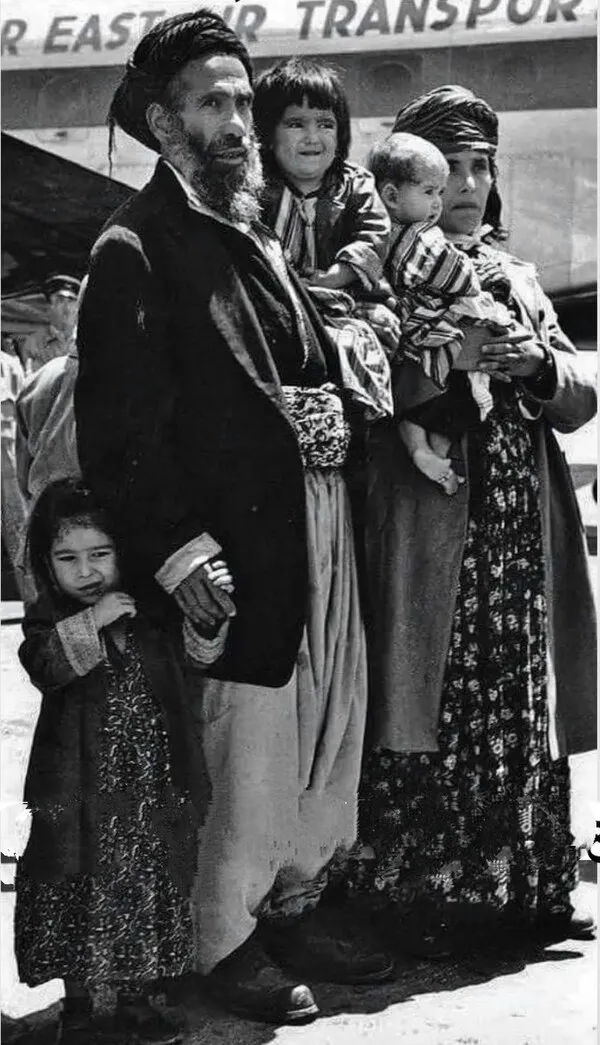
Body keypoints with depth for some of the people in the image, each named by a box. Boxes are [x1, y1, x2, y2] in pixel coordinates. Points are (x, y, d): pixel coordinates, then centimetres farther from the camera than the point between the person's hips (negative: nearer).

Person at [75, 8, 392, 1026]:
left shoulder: (260, 238, 18)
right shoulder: (135, 249, -8)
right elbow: (118, 429, -14)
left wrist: (332, 411, 8)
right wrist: (177, 549, -20)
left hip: (318, 517, 9)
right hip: (236, 536, -8)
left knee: (334, 719, 12)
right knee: (253, 743, -4)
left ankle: (296, 902, 29)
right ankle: (225, 942, 14)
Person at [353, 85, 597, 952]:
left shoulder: (515, 278, 19)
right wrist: (445, 359, -21)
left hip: (524, 534, 5)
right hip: (429, 537, -5)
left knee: (527, 710, 6)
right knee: (431, 713, -7)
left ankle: (529, 889, 15)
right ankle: (417, 896, 2)